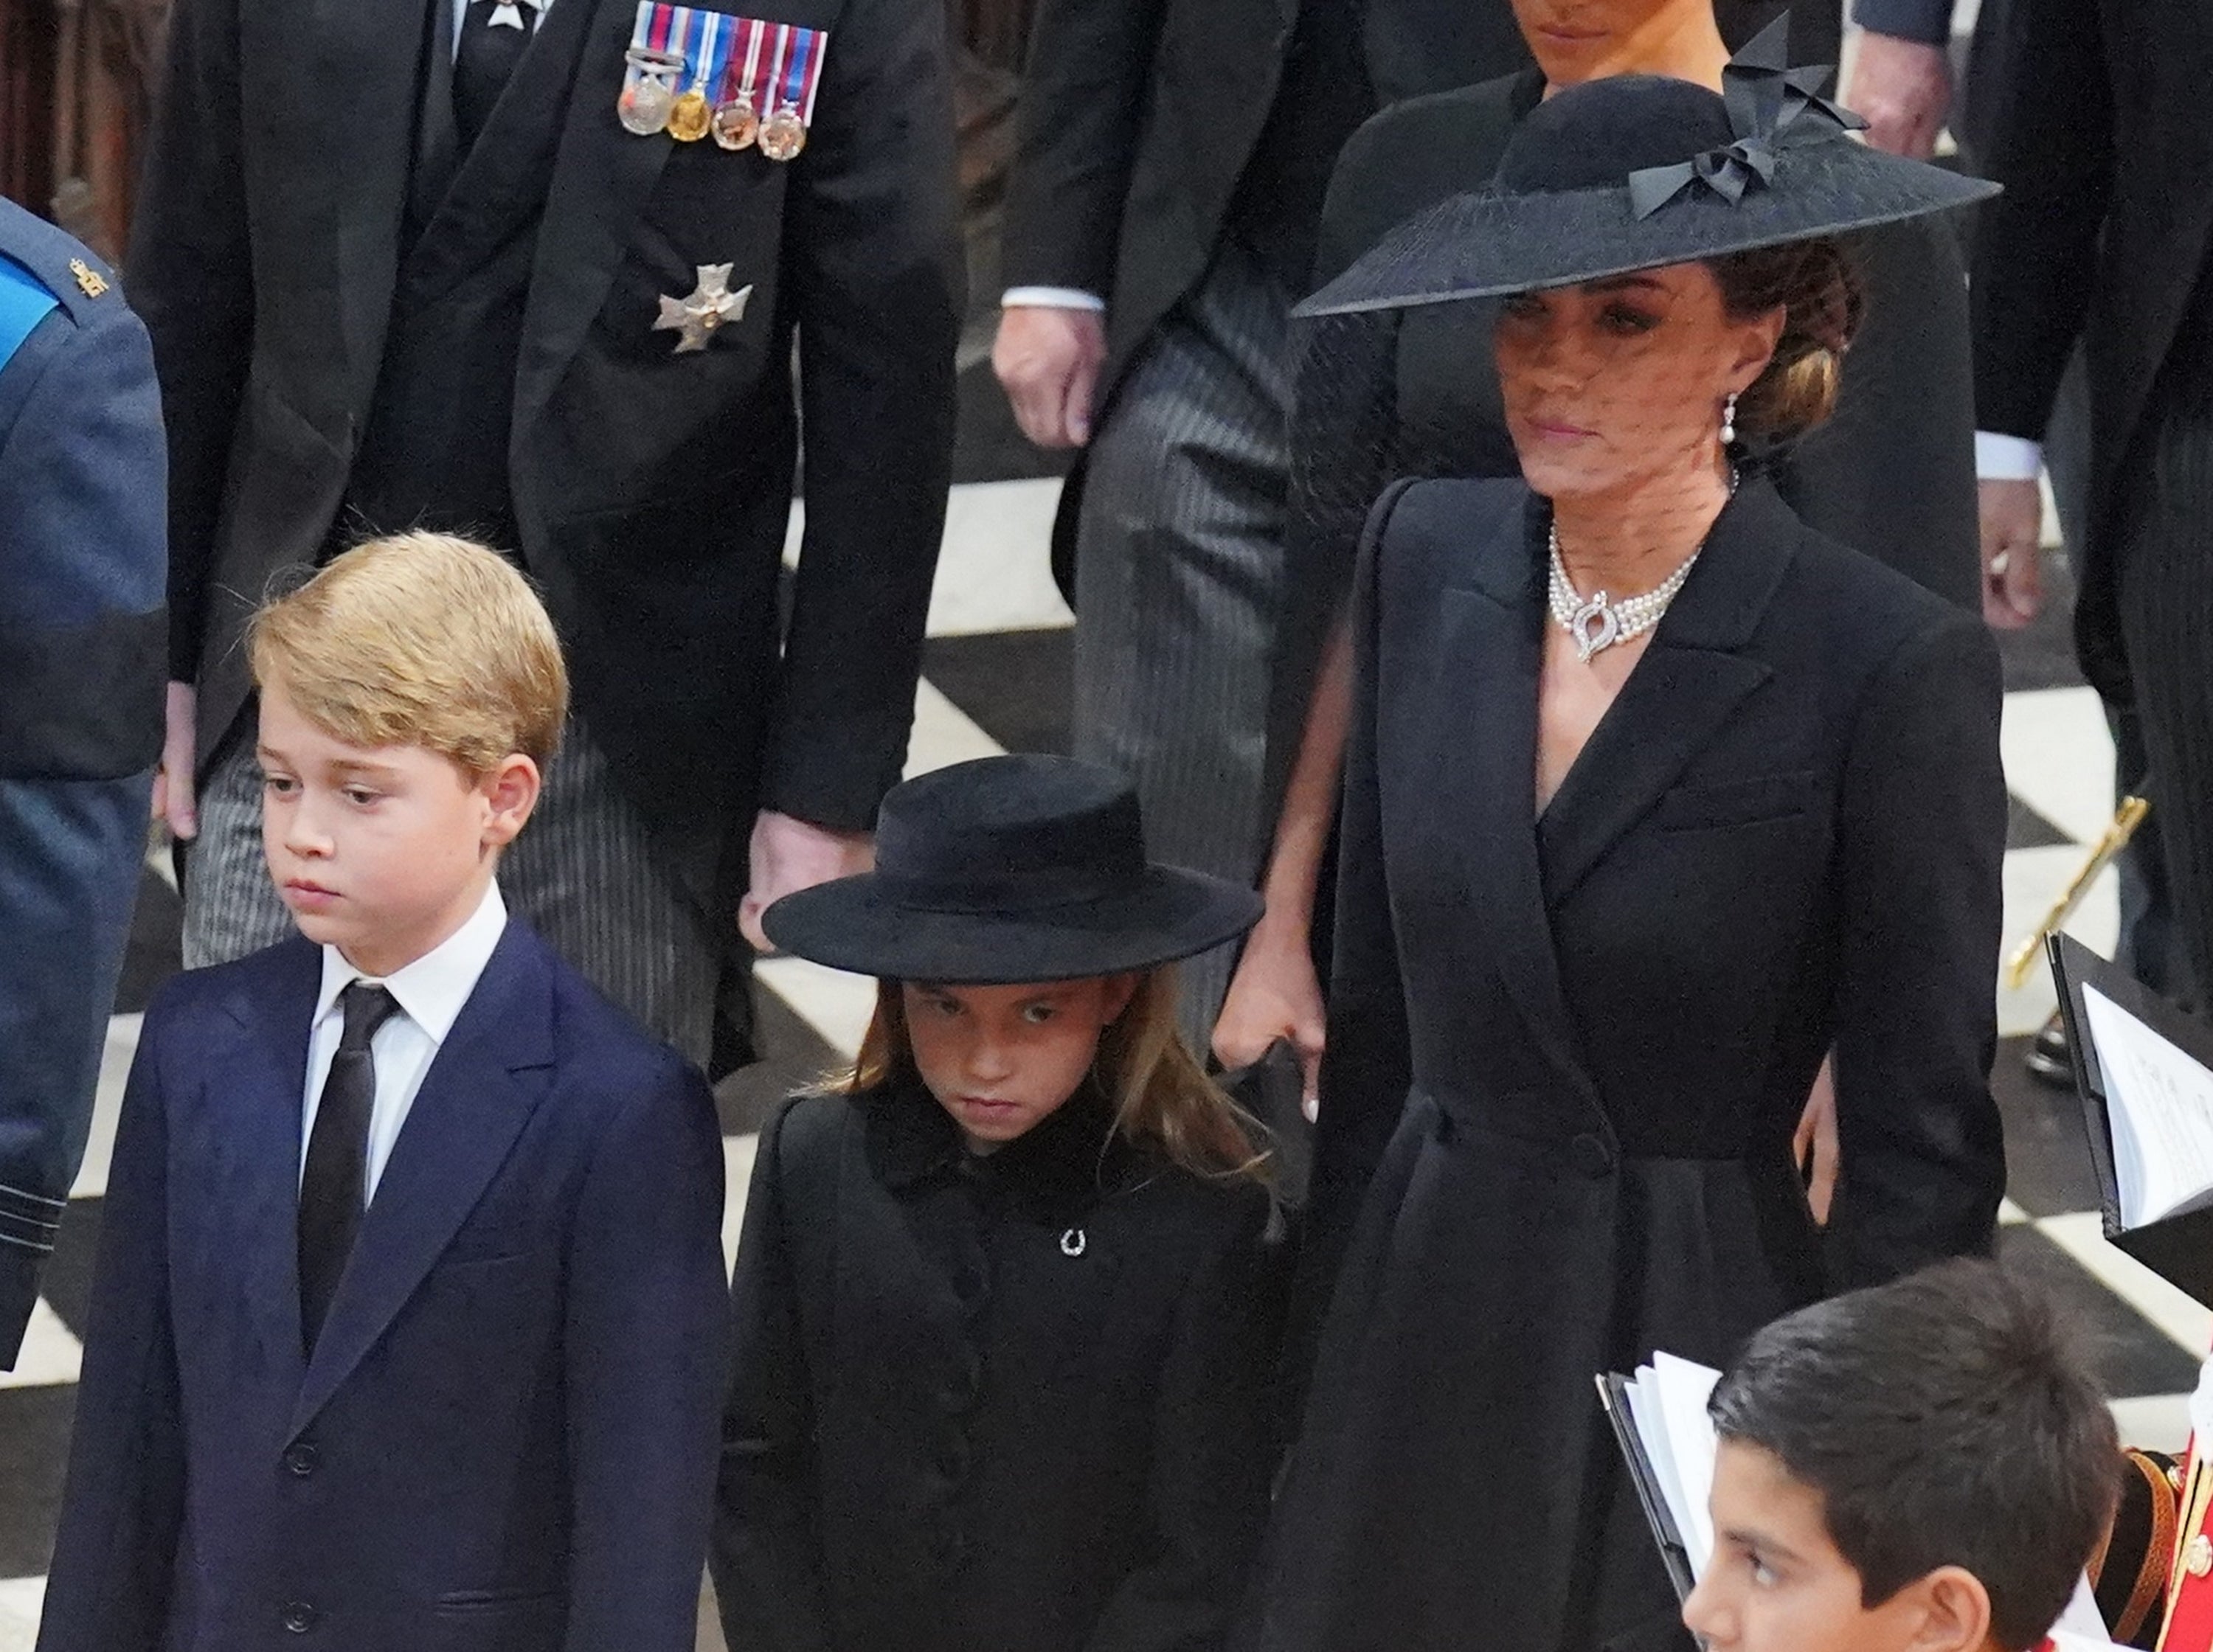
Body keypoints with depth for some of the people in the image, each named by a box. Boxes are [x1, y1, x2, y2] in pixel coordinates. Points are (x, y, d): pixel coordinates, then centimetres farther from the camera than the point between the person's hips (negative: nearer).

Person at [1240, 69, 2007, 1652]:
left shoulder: (1895, 667, -15)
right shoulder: (1431, 555, 1)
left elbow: (1925, 1151, -10)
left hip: (1693, 1342, -5)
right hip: (1420, 1333, 5)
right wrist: (1335, 1307, 13)